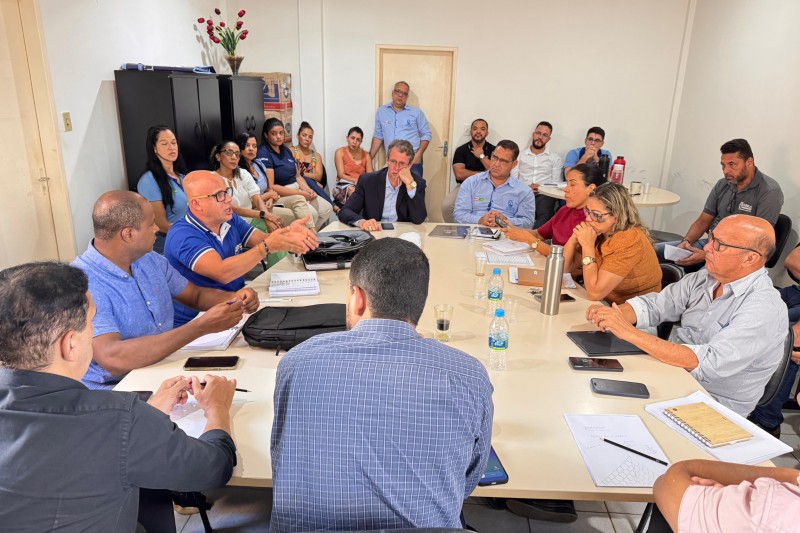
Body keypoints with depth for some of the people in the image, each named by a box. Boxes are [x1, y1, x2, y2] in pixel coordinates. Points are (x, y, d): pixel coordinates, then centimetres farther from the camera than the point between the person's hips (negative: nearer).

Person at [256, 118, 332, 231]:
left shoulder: (286, 149, 14)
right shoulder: (263, 154, -12)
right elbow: (270, 187, -18)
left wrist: (307, 189, -6)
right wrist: (301, 194, -18)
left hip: (298, 190, 9)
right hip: (281, 195, -8)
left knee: (327, 209, -3)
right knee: (311, 213, -26)